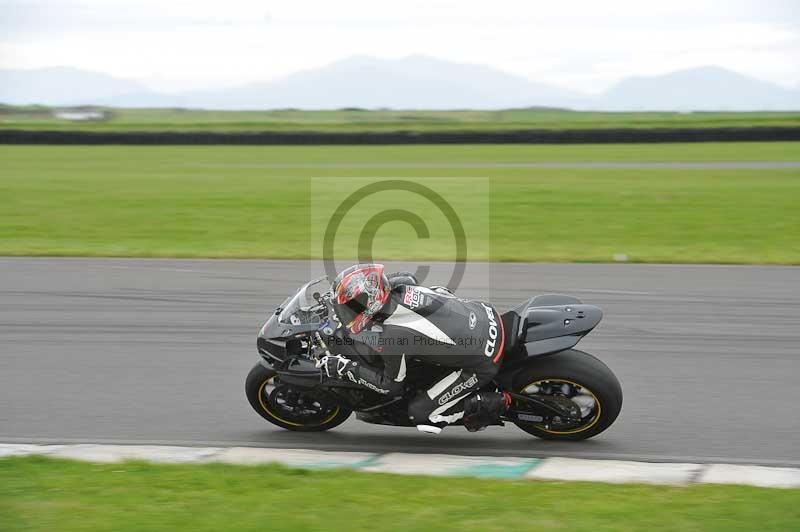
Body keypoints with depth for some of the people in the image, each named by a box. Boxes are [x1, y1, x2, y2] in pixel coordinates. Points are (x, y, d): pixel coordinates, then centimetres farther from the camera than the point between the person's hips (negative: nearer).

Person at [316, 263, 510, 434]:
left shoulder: (389, 339, -25)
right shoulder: (398, 286, -6)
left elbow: (392, 386, -7)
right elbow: (409, 277, 22)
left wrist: (346, 368, -3)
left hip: (483, 362, -7)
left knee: (421, 414, -1)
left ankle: (492, 404, 2)